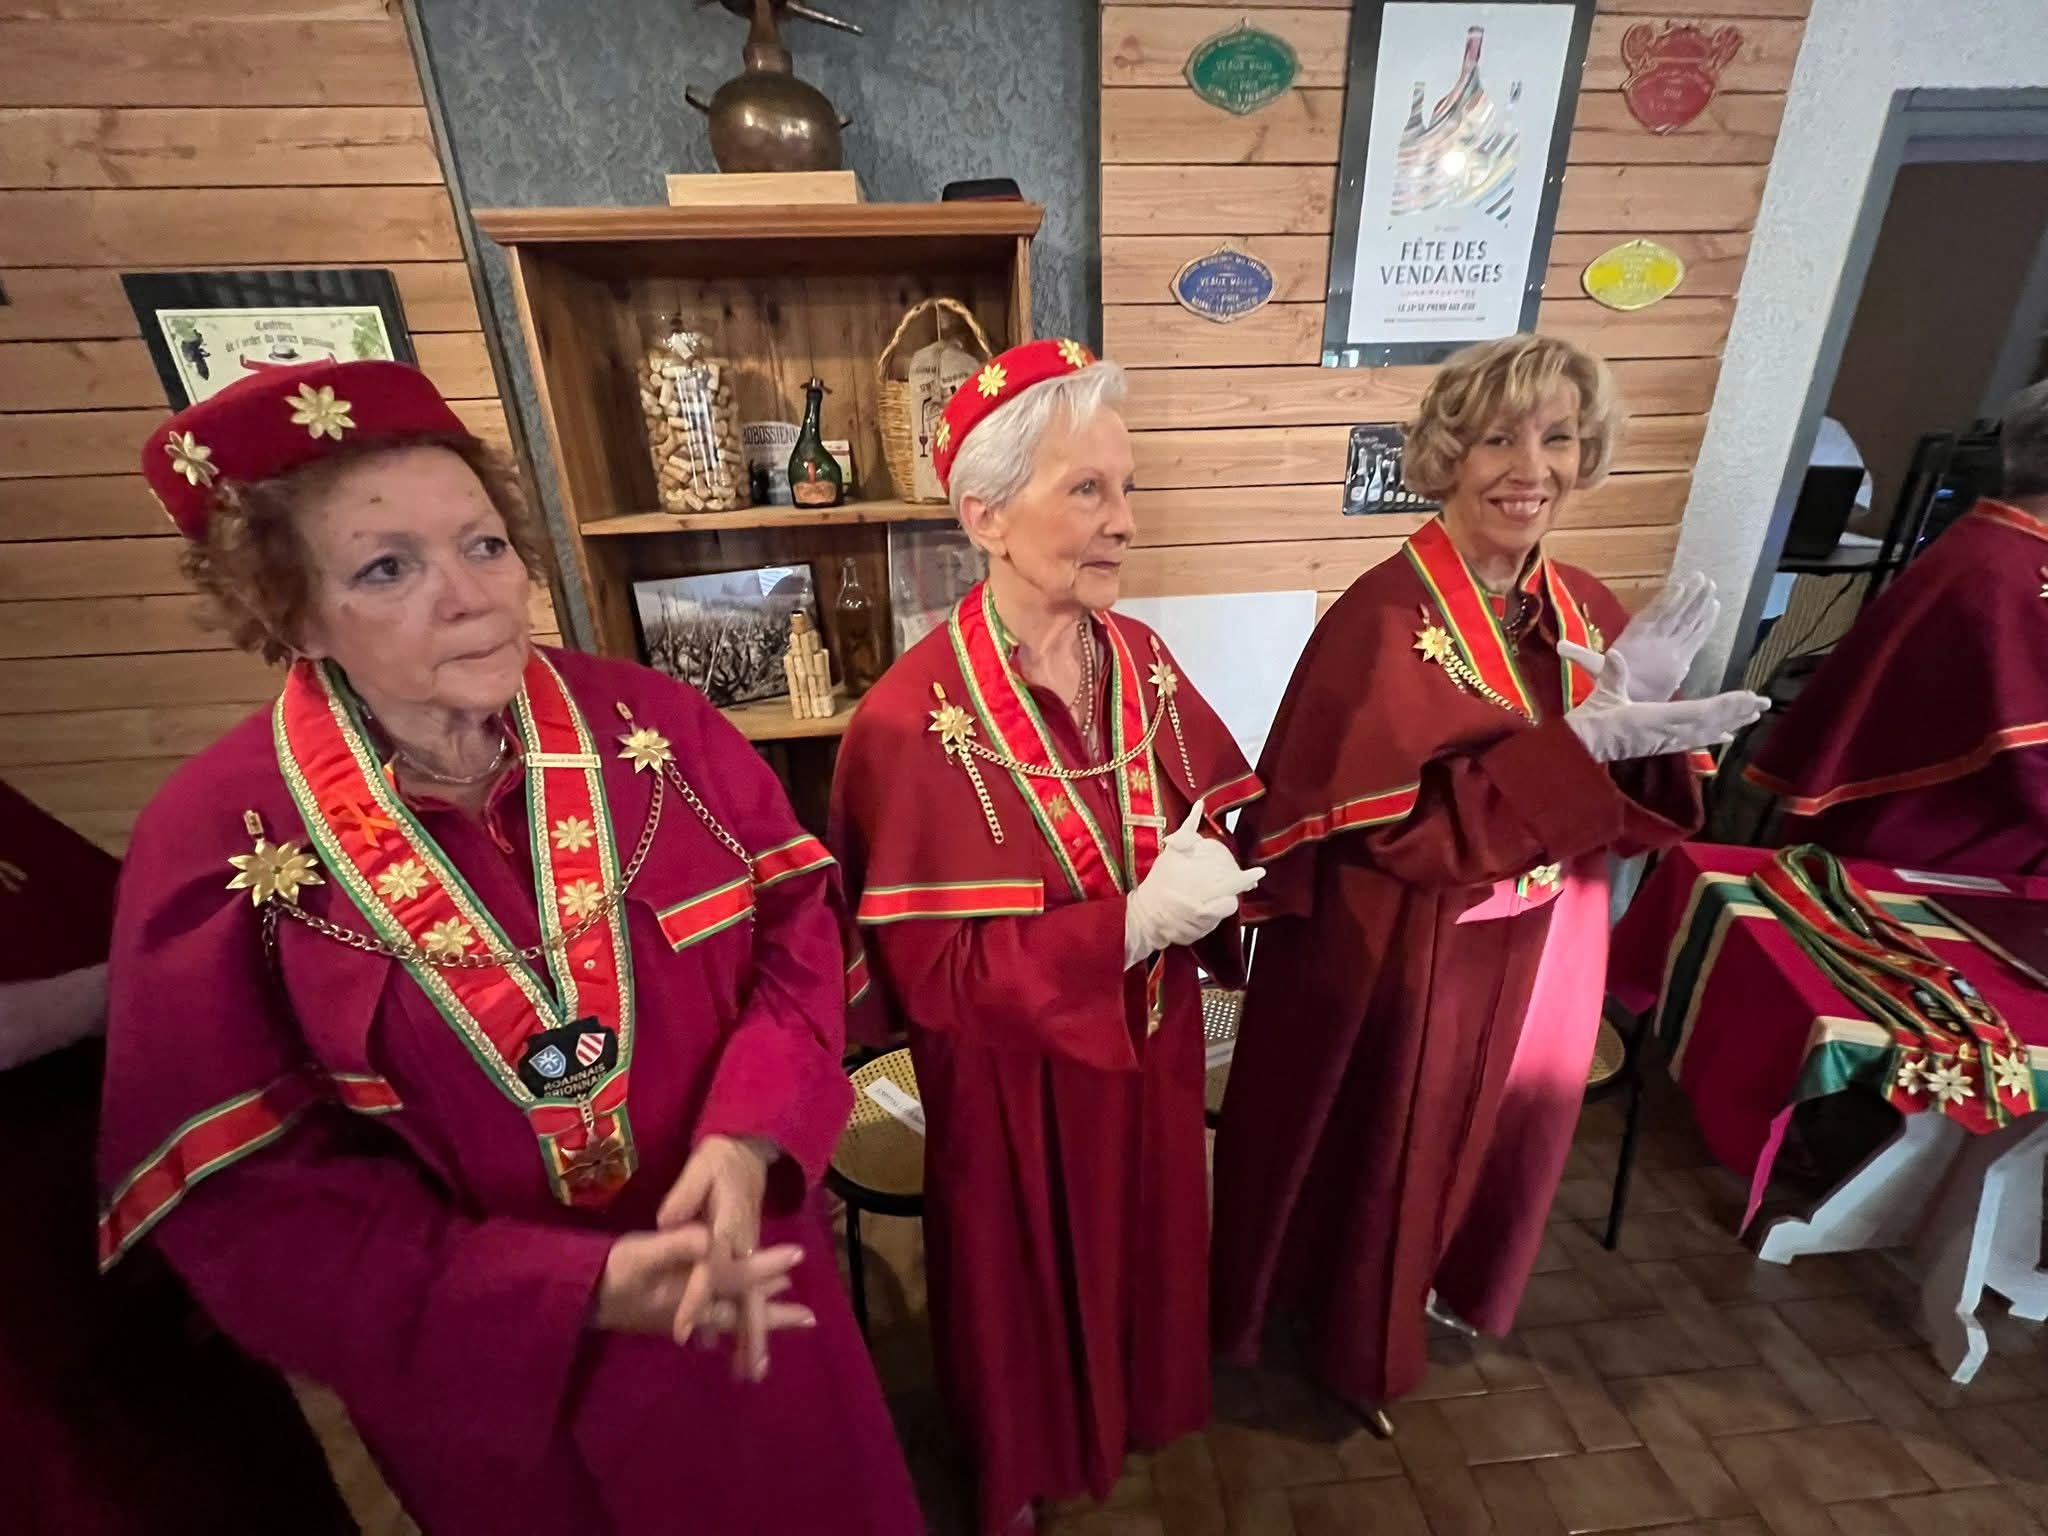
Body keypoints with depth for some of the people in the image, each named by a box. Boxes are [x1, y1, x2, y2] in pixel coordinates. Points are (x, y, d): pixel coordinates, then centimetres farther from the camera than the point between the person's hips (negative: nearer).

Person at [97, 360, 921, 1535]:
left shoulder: (649, 722, -13)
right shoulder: (220, 847, -16)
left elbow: (801, 914, -8)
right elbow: (250, 1199, -13)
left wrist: (750, 1131, -24)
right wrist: (577, 1292, -23)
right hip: (485, 1377, -1)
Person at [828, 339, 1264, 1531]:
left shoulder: (1143, 663, -7)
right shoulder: (912, 722, -26)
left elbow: (1200, 827, 4)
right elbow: (931, 975, -23)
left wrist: (1206, 881, -18)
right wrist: (1132, 922, -30)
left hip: (1148, 1038, 5)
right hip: (1017, 1076, -5)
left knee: (1140, 1242, 28)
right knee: (1030, 1273, 21)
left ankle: (1131, 1400, 61)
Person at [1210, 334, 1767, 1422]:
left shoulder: (1583, 611, 0)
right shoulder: (1383, 618, -21)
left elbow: (1619, 804, 1)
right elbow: (1402, 824, -26)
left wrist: (1640, 721, -18)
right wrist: (1576, 742, -31)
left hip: (1535, 948, 7)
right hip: (1394, 959, -6)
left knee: (1494, 1132, 27)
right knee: (1382, 1144, 15)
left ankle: (1449, 1280, 59)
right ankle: (1356, 1338, 46)